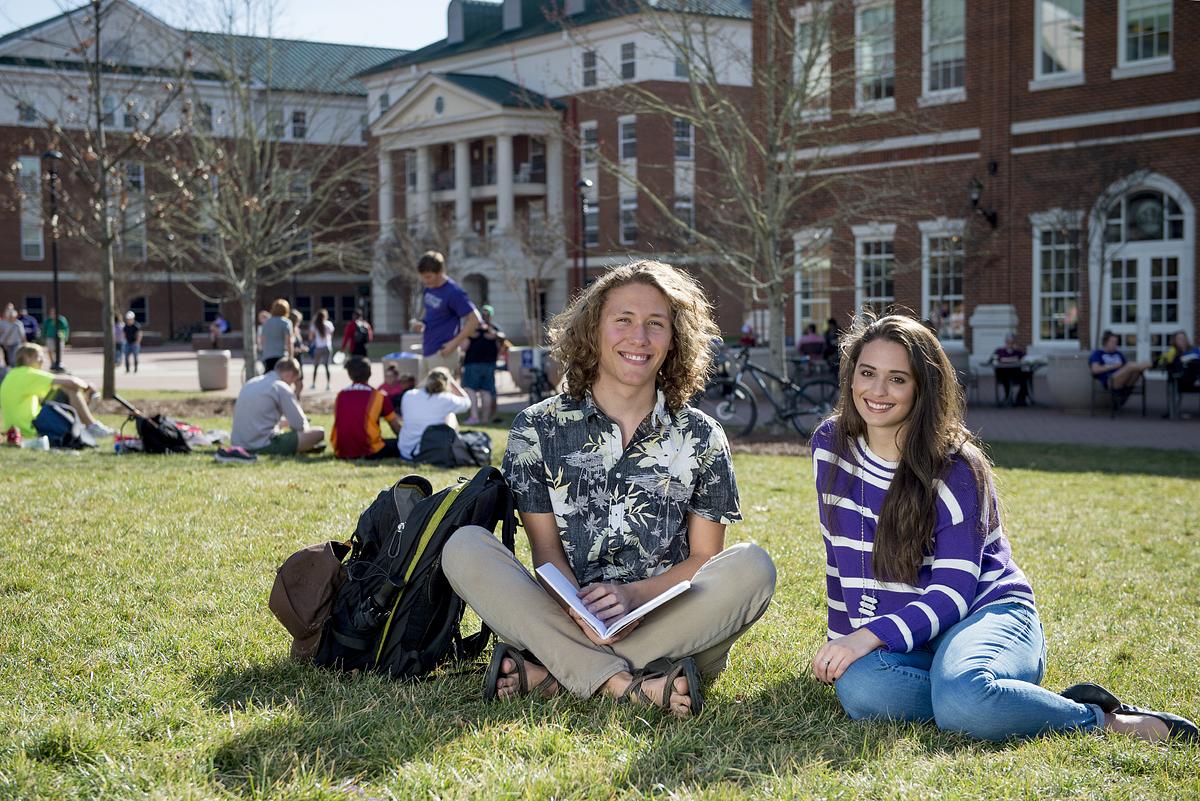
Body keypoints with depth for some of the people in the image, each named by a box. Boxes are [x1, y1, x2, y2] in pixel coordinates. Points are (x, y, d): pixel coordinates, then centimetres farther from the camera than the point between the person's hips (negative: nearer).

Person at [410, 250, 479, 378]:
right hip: (428, 349, 9)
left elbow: (474, 320, -17)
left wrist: (454, 343, -19)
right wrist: (420, 323, 2)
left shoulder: (453, 292, -17)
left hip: (442, 352, -9)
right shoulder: (429, 288, 7)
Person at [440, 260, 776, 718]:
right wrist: (579, 608, -20)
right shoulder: (538, 430, 5)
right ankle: (626, 684, -32)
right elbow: (546, 547, 2)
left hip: (671, 626, 1)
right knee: (464, 548, -21)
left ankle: (549, 673, -26)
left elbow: (705, 558, 3)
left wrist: (632, 595, -15)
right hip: (567, 620, 0)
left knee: (752, 568, -28)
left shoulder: (702, 439, 6)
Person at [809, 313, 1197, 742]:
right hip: (900, 638, 4)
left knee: (961, 699, -40)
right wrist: (842, 640, 17)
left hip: (986, 611, -4)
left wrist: (870, 636, -29)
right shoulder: (831, 445, 4)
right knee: (857, 687, -35)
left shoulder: (956, 470, -11)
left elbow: (952, 593, -16)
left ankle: (1105, 721, -16)